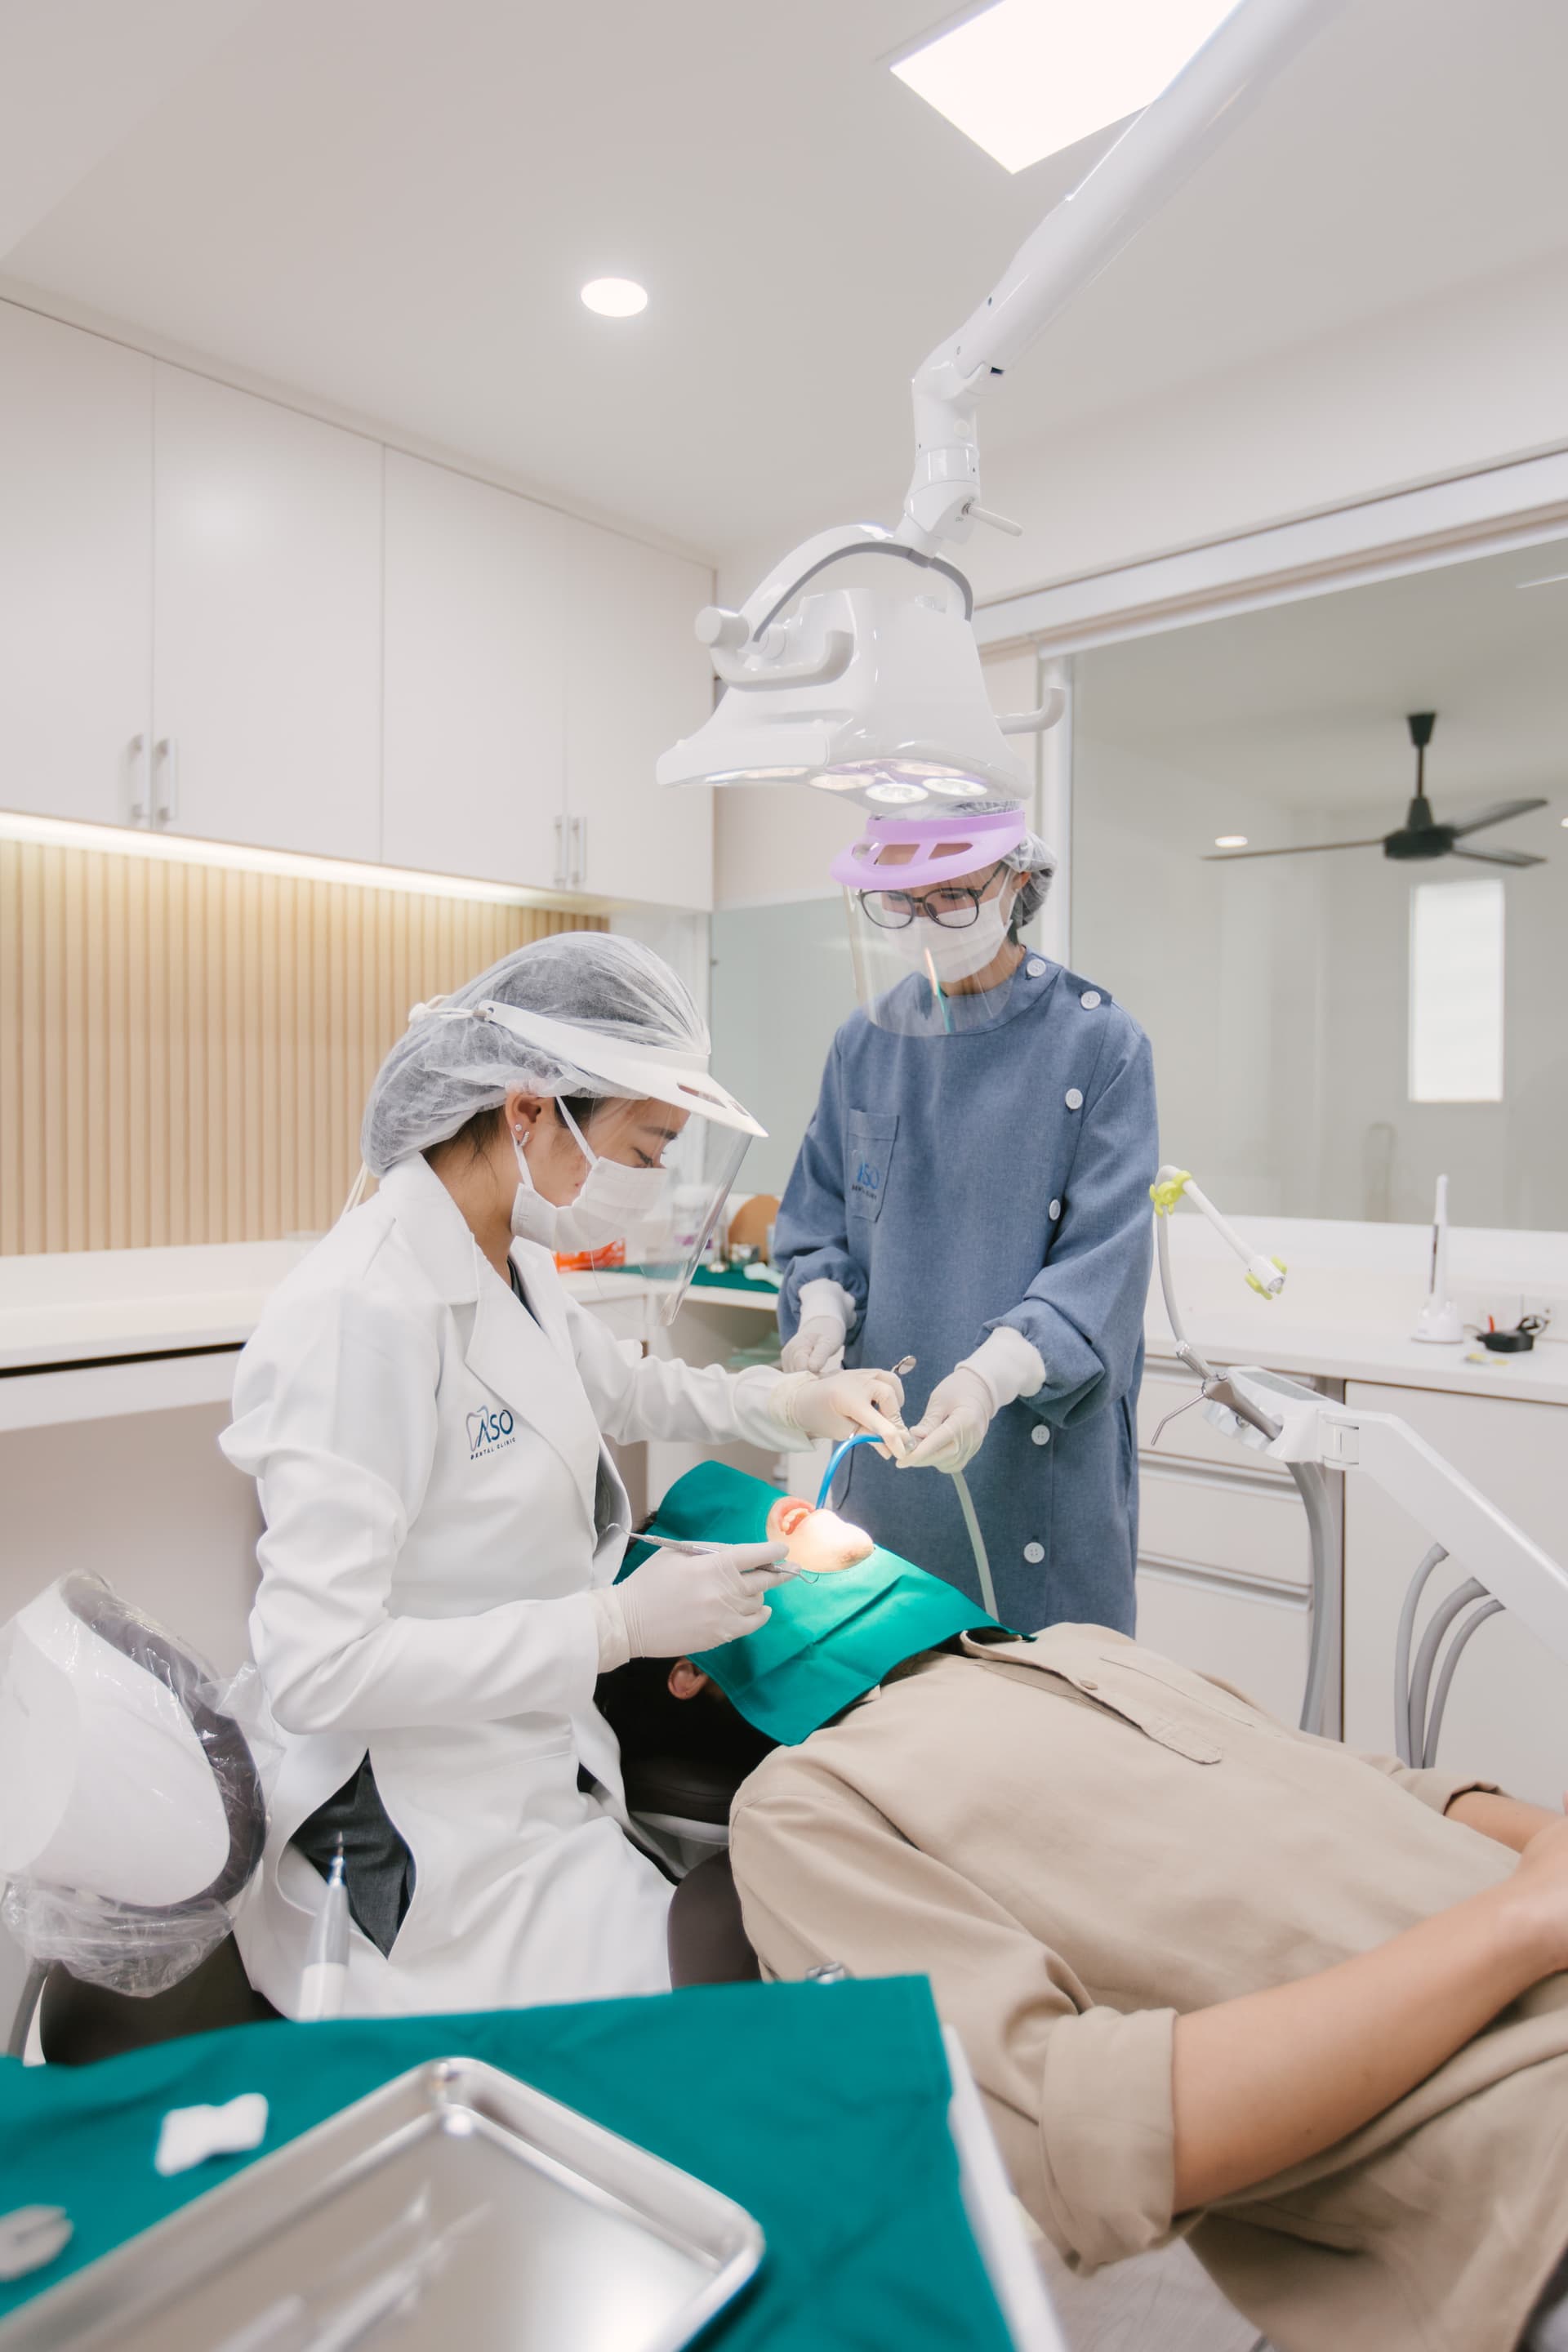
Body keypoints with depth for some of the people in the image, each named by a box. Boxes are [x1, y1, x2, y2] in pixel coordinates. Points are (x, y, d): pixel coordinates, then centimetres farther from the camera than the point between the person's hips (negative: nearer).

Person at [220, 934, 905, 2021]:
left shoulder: (516, 1268, 1)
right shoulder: (359, 1316, -26)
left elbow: (628, 1388, 21)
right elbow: (315, 1670, -27)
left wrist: (793, 1400, 5)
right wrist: (617, 1625, -25)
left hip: (538, 1769, 8)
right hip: (430, 1857, -8)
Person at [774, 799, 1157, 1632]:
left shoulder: (1100, 1042, -7)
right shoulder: (867, 1039, 6)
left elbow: (1101, 1260, -12)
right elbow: (819, 1217, 11)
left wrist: (994, 1372, -27)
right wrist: (822, 1304, -10)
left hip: (1043, 1457, -3)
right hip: (885, 1454, 4)